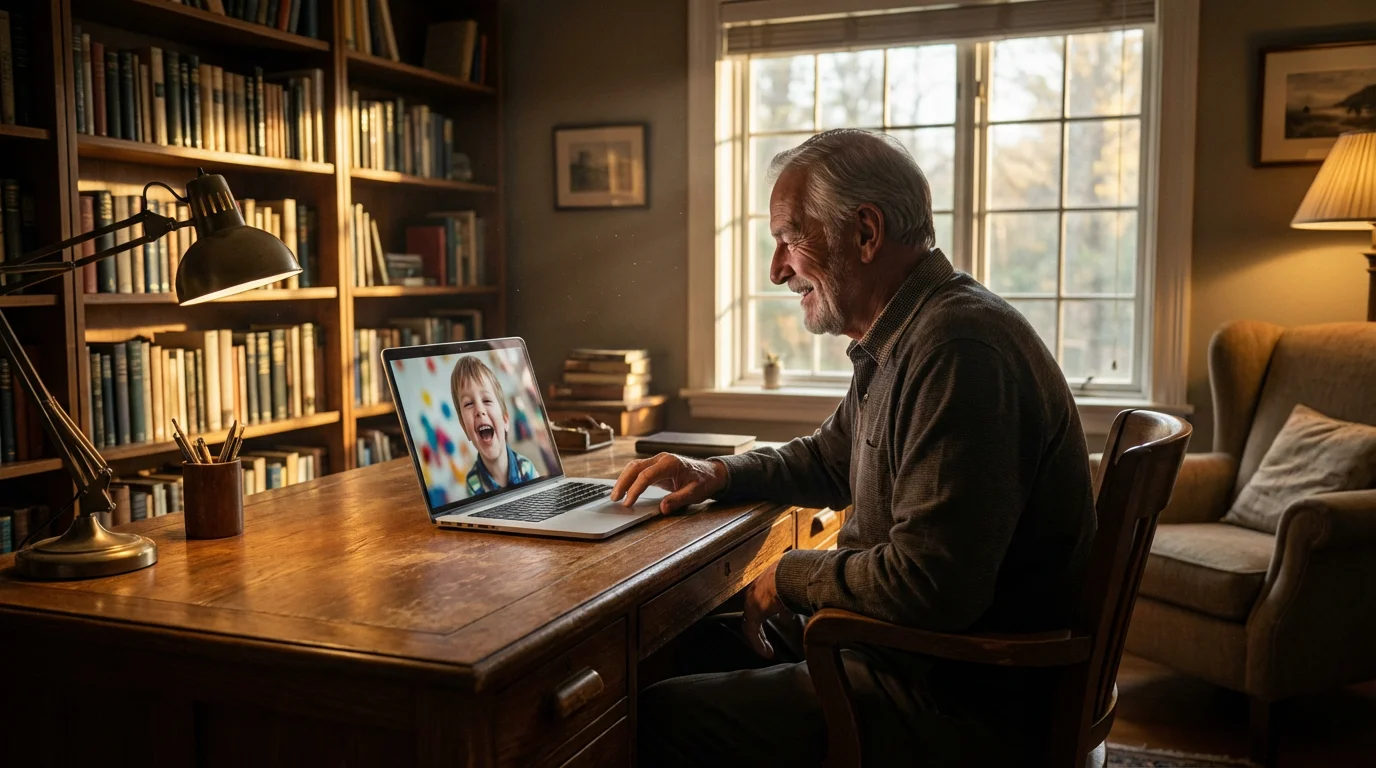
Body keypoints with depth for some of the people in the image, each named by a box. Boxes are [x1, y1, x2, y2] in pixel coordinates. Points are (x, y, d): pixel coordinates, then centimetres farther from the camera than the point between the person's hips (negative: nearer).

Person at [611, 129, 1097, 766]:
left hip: (964, 707, -10)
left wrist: (790, 577, -12)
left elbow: (929, 587, -30)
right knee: (687, 645, 14)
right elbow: (828, 459, 27)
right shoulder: (900, 341, 11)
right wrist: (720, 473, 9)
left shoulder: (958, 347, -25)